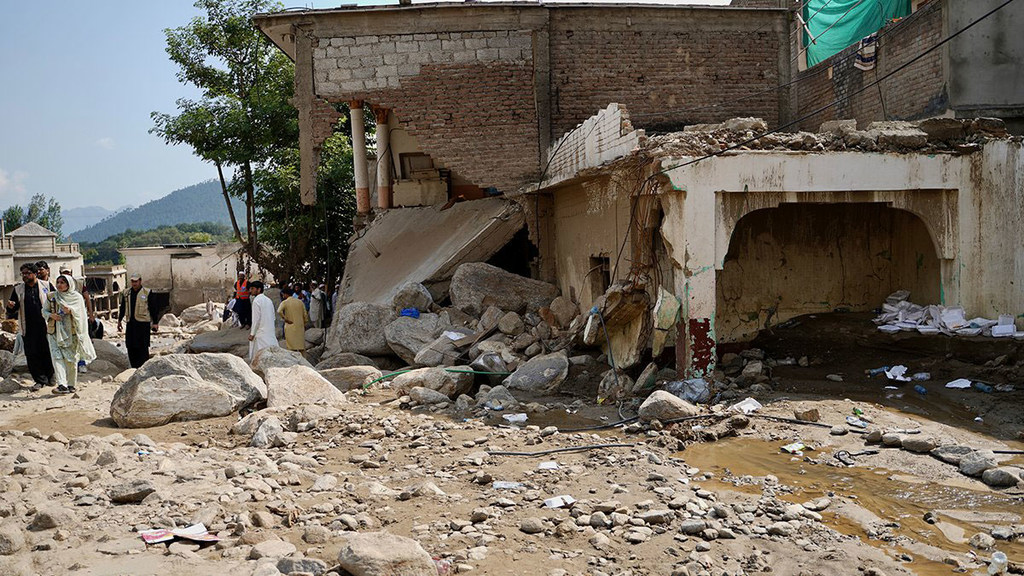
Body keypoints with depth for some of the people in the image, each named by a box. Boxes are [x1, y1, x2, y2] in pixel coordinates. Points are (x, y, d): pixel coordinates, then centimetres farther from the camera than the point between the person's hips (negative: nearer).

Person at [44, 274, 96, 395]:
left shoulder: (77, 297, 1)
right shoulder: (51, 296, 7)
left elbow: (81, 313, -3)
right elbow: (44, 310, 14)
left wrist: (70, 310, -21)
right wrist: (51, 315, -8)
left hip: (71, 332, -1)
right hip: (54, 331, 1)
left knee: (71, 359, 2)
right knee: (57, 357, -13)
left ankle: (71, 385, 16)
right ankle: (62, 385, -20)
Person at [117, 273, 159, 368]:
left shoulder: (147, 293, -2)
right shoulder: (126, 293, 11)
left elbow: (153, 308, -1)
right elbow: (122, 307, 20)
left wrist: (154, 323, -4)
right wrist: (119, 320, 18)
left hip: (143, 323, -5)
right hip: (131, 323, 5)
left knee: (143, 347, -5)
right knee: (130, 346, 5)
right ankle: (134, 367, 14)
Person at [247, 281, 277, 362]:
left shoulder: (256, 301, -9)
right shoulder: (268, 300, 14)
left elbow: (256, 318, -13)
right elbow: (273, 317, 16)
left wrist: (252, 333, -9)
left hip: (260, 334, -8)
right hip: (271, 333, 8)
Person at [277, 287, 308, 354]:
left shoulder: (285, 302, -7)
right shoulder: (300, 301, 5)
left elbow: (279, 311, -25)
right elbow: (305, 314, 7)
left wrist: (286, 319, -14)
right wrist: (304, 324, 17)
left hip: (290, 327, -4)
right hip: (300, 326, 4)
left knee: (292, 347, 2)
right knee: (301, 347, 9)